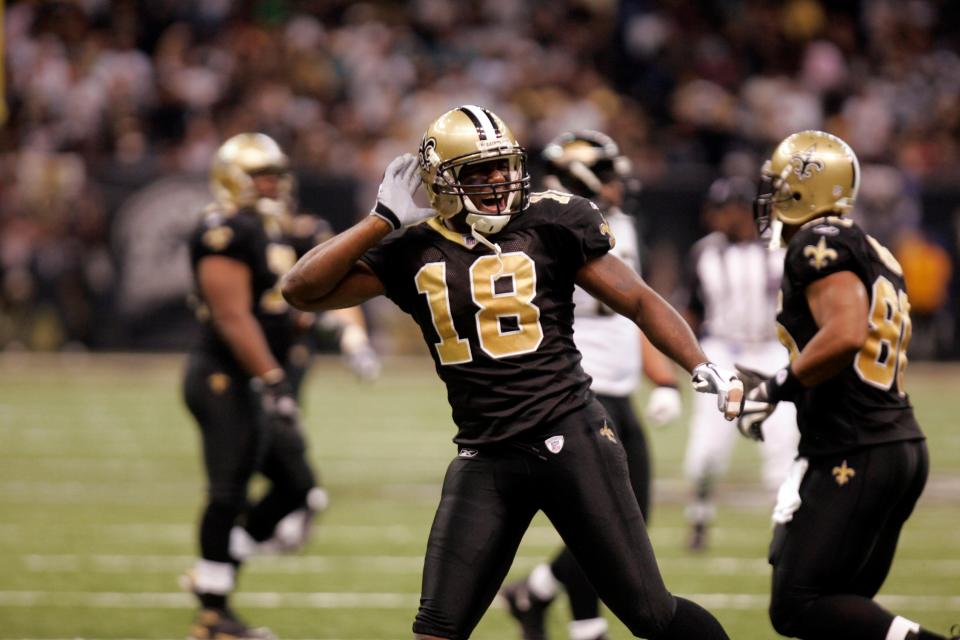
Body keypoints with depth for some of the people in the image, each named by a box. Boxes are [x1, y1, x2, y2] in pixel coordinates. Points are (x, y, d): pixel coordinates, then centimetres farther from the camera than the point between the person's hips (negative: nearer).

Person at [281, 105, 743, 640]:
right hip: (486, 459, 3)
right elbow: (303, 291, 2)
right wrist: (384, 219, -1)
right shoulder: (413, 250, 6)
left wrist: (704, 368, -10)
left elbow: (638, 300, 3)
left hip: (570, 440, -3)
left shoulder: (548, 225, -1)